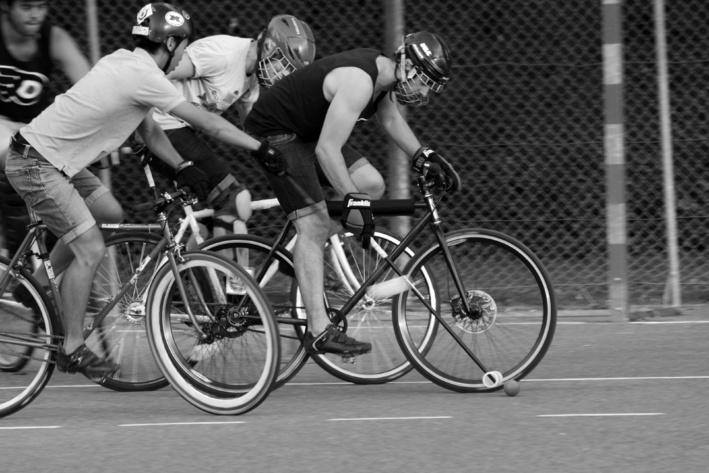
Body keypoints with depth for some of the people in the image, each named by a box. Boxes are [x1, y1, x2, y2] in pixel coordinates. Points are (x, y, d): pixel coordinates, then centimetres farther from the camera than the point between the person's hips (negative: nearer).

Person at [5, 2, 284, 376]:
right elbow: (208, 124, -16)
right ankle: (72, 351, 1)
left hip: (58, 158, 10)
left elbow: (149, 130, 14)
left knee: (111, 215, 14)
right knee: (90, 249, -8)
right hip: (35, 165, -10)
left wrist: (182, 167, 2)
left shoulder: (124, 62, 9)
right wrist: (262, 149, -8)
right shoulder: (143, 76, -20)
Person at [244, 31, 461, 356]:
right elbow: (327, 150, -35)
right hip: (276, 131, -10)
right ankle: (318, 331, -20)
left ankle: (304, 249, 12)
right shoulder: (358, 82, -31)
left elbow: (390, 118, 20)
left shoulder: (383, 73, -1)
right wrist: (352, 200, -38)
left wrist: (422, 156, 10)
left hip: (307, 131, 10)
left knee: (372, 185, 0)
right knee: (314, 225, -17)